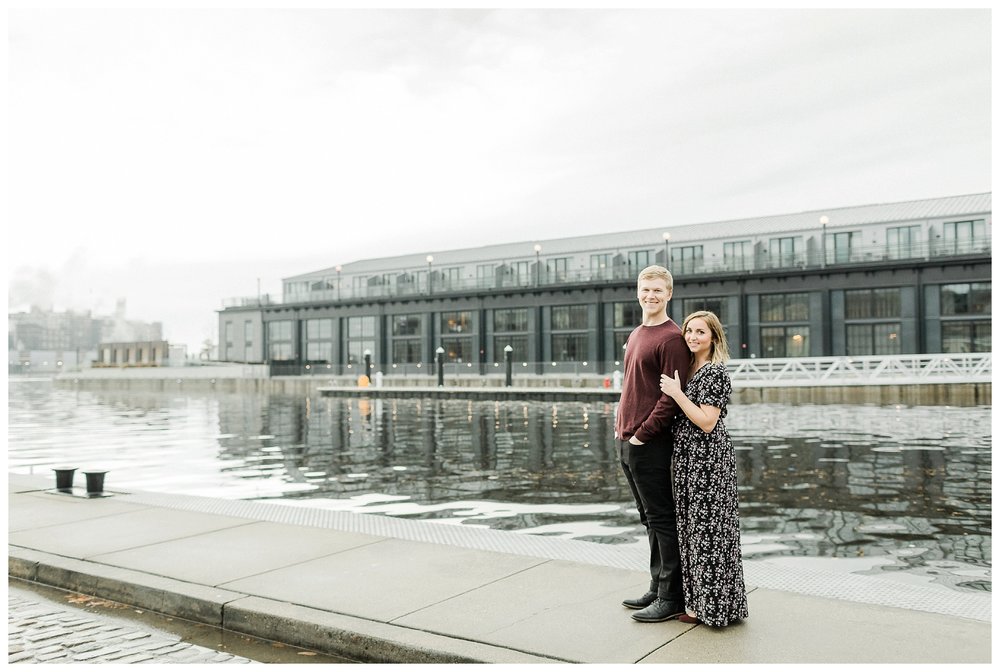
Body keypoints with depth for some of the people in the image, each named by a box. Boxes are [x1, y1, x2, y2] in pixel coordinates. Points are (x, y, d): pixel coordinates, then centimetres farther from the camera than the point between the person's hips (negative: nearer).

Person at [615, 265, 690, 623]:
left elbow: (671, 396, -17)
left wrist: (642, 434, -17)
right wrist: (620, 427, 13)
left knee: (662, 519, -1)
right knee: (649, 519, 16)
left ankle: (671, 598, 8)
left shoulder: (671, 338, -11)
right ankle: (657, 589, 27)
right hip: (625, 442, 9)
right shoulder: (635, 335, 17)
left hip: (650, 445, -9)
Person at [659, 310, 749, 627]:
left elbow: (707, 422, -20)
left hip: (708, 460, -9)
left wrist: (677, 393, -18)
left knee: (708, 529, -2)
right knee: (695, 528, 13)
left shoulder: (715, 372, -14)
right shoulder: (689, 369, 14)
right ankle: (702, 603, 23)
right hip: (689, 459, 9)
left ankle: (715, 607, 8)